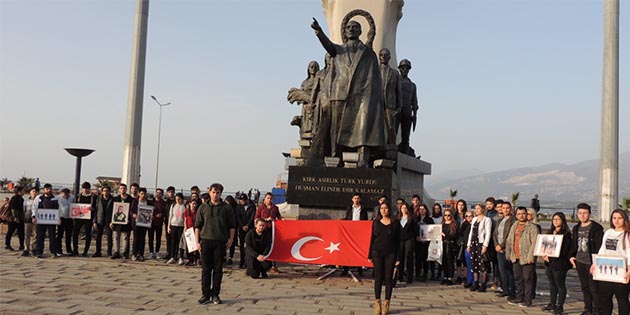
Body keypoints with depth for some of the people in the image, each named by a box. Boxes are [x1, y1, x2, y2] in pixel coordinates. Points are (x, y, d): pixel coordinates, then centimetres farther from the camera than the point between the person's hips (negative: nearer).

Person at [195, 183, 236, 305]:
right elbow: (197, 225, 7)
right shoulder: (203, 208, 7)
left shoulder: (226, 208, 5)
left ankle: (215, 295, 12)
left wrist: (231, 239, -3)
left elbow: (232, 226, 8)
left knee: (218, 269, 4)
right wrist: (197, 240, 0)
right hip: (206, 240, 1)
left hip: (221, 242, 0)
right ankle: (205, 295, 10)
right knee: (206, 269, 3)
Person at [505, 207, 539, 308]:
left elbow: (534, 243, -14)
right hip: (516, 257, 7)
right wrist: (508, 253, 16)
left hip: (527, 258, -7)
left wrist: (530, 256, -19)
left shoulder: (532, 227, -7)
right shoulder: (514, 226, 15)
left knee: (527, 279, -3)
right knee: (518, 278, 13)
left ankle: (527, 300, 3)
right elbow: (509, 241, 20)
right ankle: (519, 298, 24)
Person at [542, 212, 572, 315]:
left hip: (559, 264, -7)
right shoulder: (550, 232, 14)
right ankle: (552, 304, 24)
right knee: (552, 284, 15)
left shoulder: (566, 234, -10)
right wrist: (544, 255, -3)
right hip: (549, 263, 7)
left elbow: (564, 251, -15)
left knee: (560, 285, 2)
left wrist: (550, 258, -16)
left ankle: (560, 306, 8)